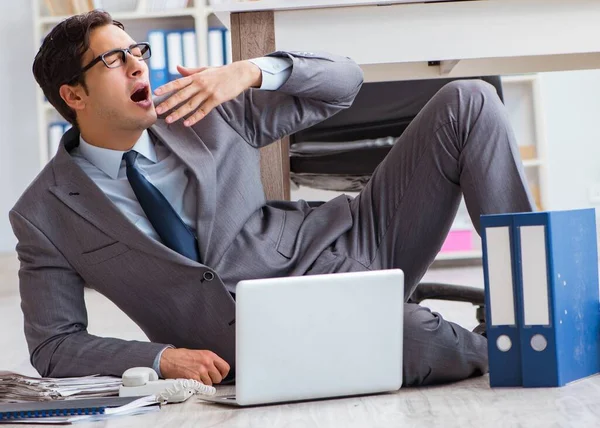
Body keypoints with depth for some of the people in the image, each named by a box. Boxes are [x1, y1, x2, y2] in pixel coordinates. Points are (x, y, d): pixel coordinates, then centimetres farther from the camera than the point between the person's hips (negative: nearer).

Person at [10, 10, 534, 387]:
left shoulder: (208, 108, 7)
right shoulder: (44, 216, 1)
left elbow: (344, 79, 9)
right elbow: (53, 345, 2)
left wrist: (249, 72, -12)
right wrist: (162, 358, -15)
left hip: (342, 249, 5)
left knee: (467, 103, -8)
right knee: (413, 340, -40)